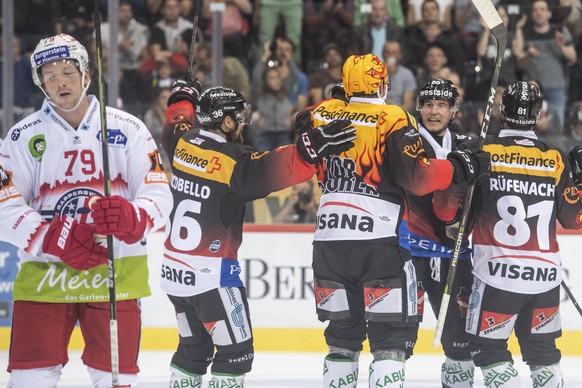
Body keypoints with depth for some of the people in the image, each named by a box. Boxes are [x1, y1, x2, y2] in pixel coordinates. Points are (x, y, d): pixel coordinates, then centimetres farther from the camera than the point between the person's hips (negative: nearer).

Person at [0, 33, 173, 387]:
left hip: (115, 274, 0)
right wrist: (54, 237, -24)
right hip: (45, 274, 0)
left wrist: (131, 218, -29)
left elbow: (158, 195, -6)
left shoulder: (128, 128, 1)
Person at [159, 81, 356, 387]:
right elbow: (270, 171, -32)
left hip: (174, 269, 8)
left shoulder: (182, 143, 3)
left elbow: (176, 124, 26)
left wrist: (184, 97, 45)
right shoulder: (232, 158, -18)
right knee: (236, 352, -2)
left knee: (194, 348, 20)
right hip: (211, 273, -8)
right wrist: (311, 147, -40)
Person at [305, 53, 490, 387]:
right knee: (391, 333, -2)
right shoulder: (393, 121, -8)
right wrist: (459, 167, -3)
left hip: (329, 238, 5)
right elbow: (416, 177, -14)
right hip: (380, 238, -5)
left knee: (343, 331, 15)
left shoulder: (323, 114, 7)